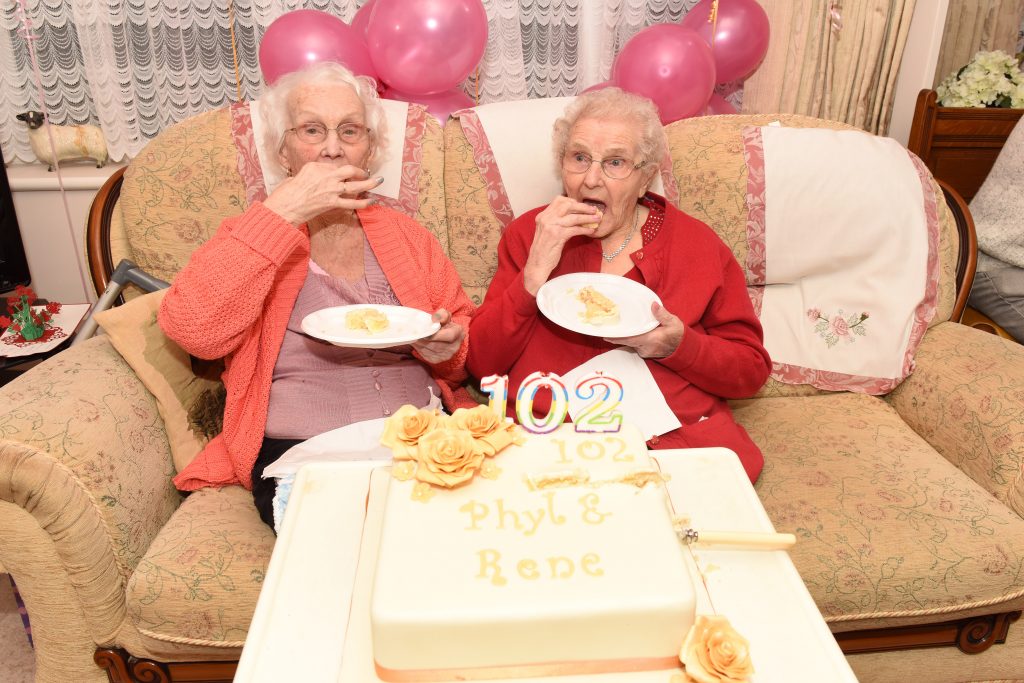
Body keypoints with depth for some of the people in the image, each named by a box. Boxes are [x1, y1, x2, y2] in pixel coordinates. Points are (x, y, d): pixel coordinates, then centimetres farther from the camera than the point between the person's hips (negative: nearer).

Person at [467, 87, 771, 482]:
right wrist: (536, 272, -11)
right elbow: (481, 364, 2)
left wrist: (680, 345, -10)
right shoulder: (529, 233, 10)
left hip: (673, 438, 0)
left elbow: (752, 369, 10)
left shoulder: (699, 245, 10)